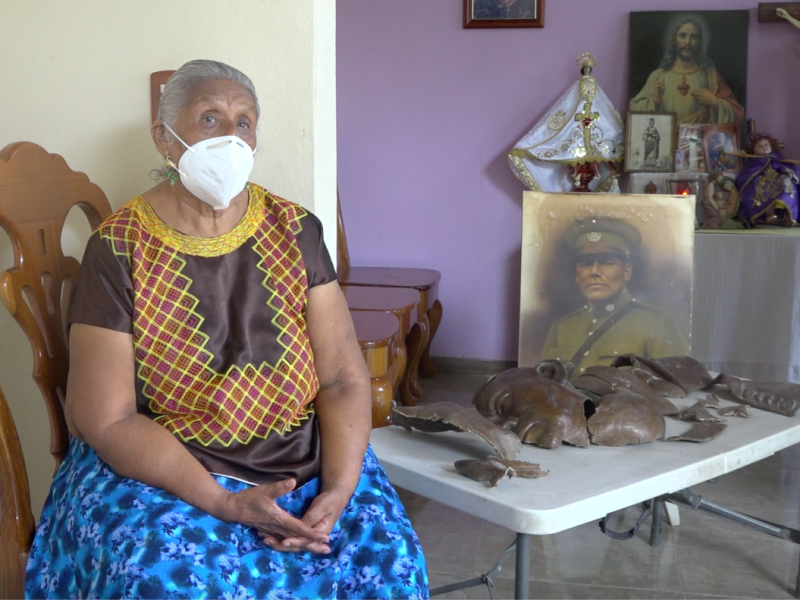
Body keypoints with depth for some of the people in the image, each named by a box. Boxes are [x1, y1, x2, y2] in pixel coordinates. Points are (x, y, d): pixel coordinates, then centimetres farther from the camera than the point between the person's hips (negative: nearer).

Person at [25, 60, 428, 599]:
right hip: (164, 470, -2)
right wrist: (225, 503, -19)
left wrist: (339, 491, -16)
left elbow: (344, 378, 0)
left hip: (305, 464, 3)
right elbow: (104, 418, -11)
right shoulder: (120, 250, -7)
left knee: (386, 556, -19)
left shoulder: (296, 231, 3)